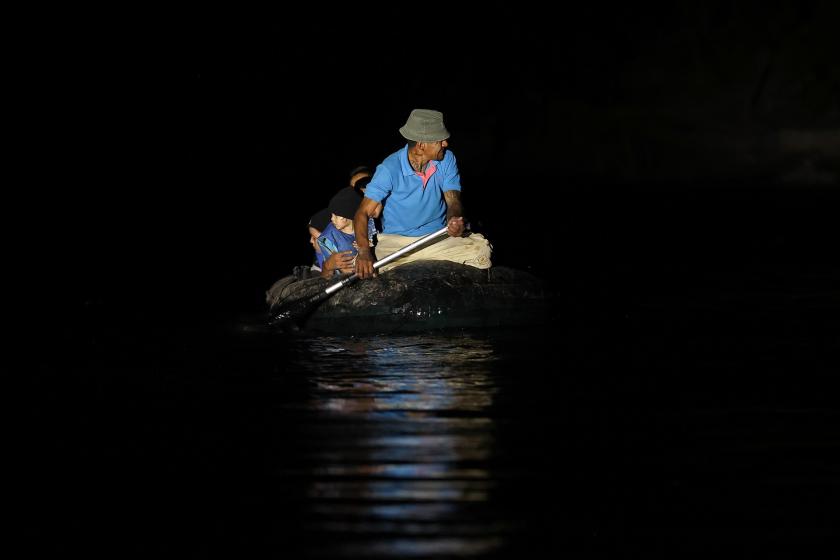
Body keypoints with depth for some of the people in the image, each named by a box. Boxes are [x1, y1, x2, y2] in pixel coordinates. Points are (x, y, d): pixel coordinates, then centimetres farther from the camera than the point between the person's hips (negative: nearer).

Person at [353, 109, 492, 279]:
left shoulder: (447, 160, -4)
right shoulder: (389, 169, -15)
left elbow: (453, 200, -6)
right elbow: (363, 213, -16)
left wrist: (455, 219, -34)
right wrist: (364, 251, -35)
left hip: (439, 236, 2)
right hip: (396, 241, -2)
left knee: (481, 249, -24)